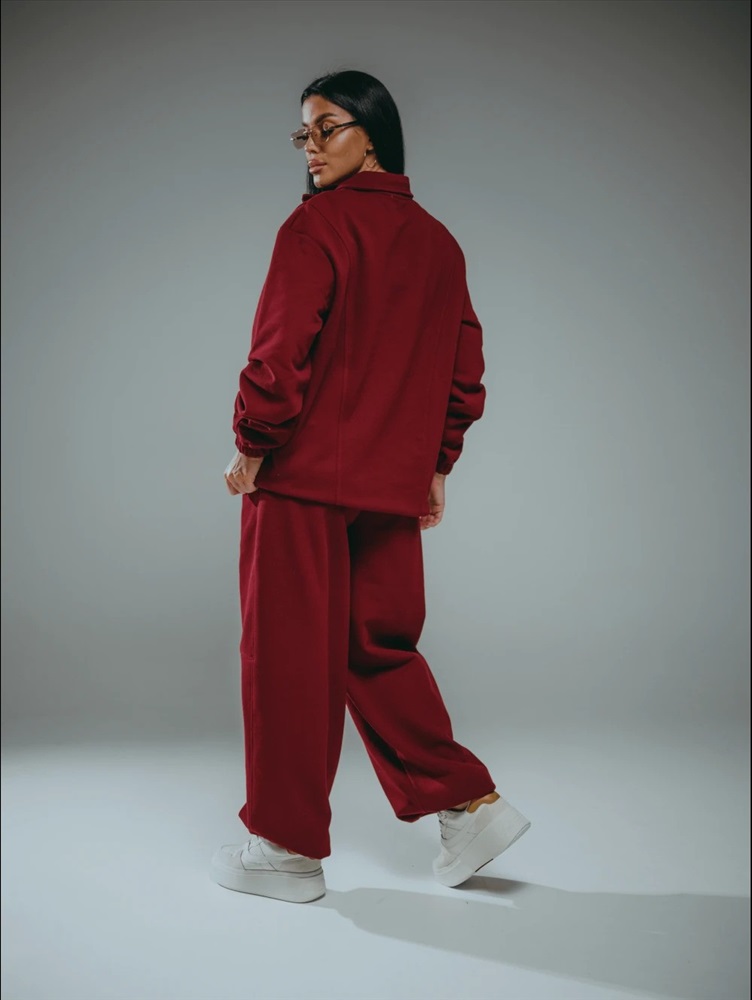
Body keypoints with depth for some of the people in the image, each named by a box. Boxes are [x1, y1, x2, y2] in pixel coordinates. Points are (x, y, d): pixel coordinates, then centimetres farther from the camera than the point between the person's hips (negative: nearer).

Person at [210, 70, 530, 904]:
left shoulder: (316, 226, -10)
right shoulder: (438, 242, 11)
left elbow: (281, 352, -17)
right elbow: (464, 370, 13)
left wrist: (251, 448, -5)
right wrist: (434, 465, 19)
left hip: (303, 476, -7)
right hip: (393, 489, 7)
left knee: (290, 652, 4)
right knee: (379, 649, 18)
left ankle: (288, 846, 14)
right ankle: (469, 803, 15)